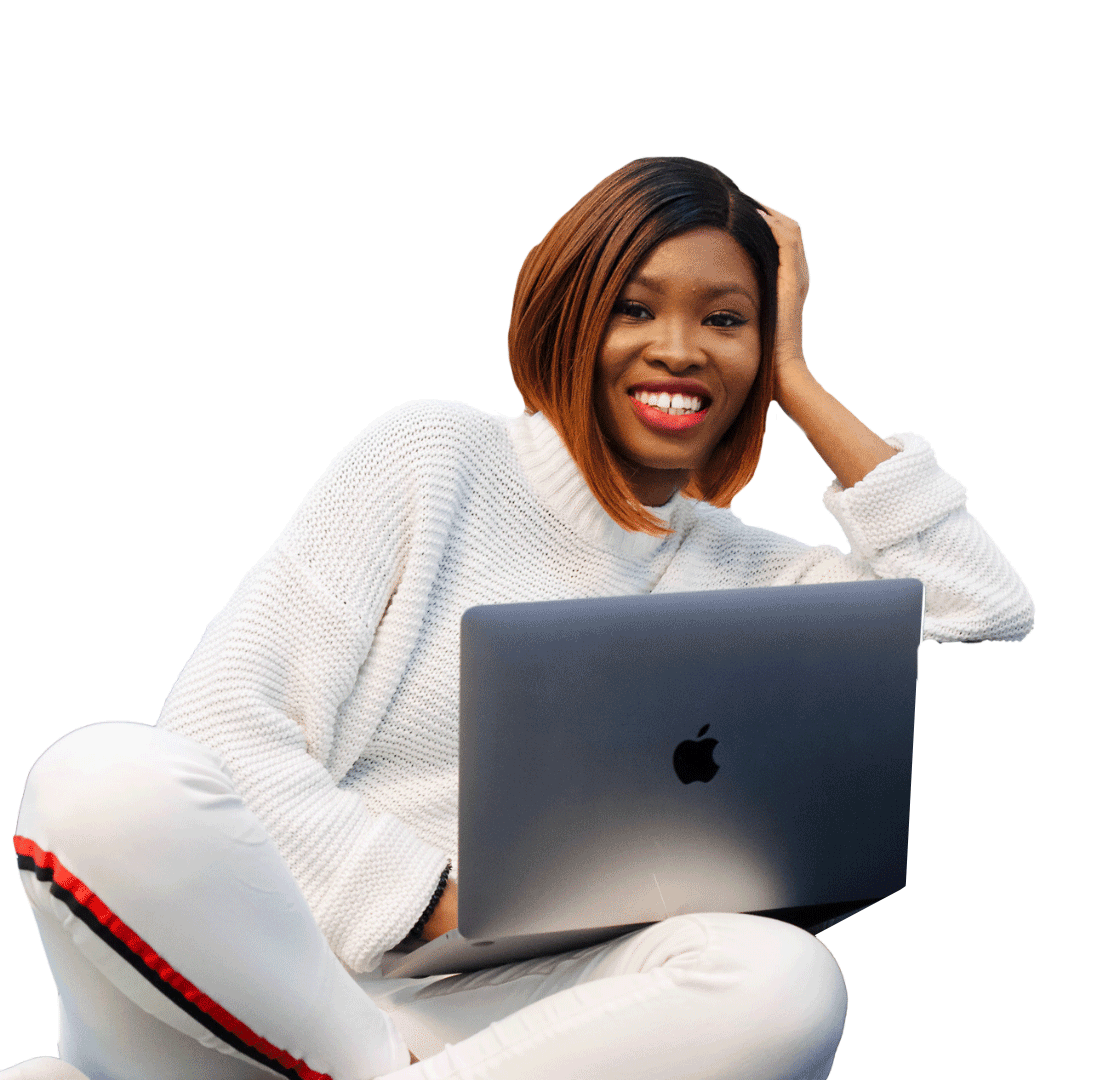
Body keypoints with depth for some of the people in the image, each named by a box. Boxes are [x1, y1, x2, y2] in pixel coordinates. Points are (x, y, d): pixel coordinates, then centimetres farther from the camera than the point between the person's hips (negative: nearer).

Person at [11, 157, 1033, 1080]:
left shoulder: (741, 574, 14)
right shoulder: (433, 457, 3)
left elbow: (989, 612, 1)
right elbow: (220, 716, -5)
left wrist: (797, 382, 6)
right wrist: (440, 902, -15)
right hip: (256, 966, -1)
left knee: (784, 983, -29)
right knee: (111, 781, -33)